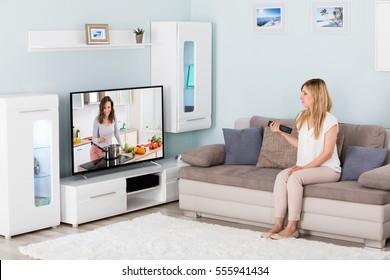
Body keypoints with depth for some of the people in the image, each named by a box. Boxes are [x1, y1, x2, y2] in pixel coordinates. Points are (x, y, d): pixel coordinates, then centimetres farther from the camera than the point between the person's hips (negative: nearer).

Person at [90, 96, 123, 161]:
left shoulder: (113, 118, -9)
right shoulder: (97, 120, -19)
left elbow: (117, 133, 3)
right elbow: (94, 139, -14)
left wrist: (122, 148, 4)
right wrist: (99, 140, -36)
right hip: (97, 150, -3)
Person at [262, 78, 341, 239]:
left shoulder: (329, 121, -11)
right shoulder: (302, 117, 10)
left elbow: (327, 153, -14)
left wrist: (304, 167, -19)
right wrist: (281, 133, 12)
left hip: (328, 169, -6)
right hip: (305, 167, 6)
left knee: (295, 177, -32)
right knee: (281, 176, -23)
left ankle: (292, 227, -27)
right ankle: (278, 224, -27)